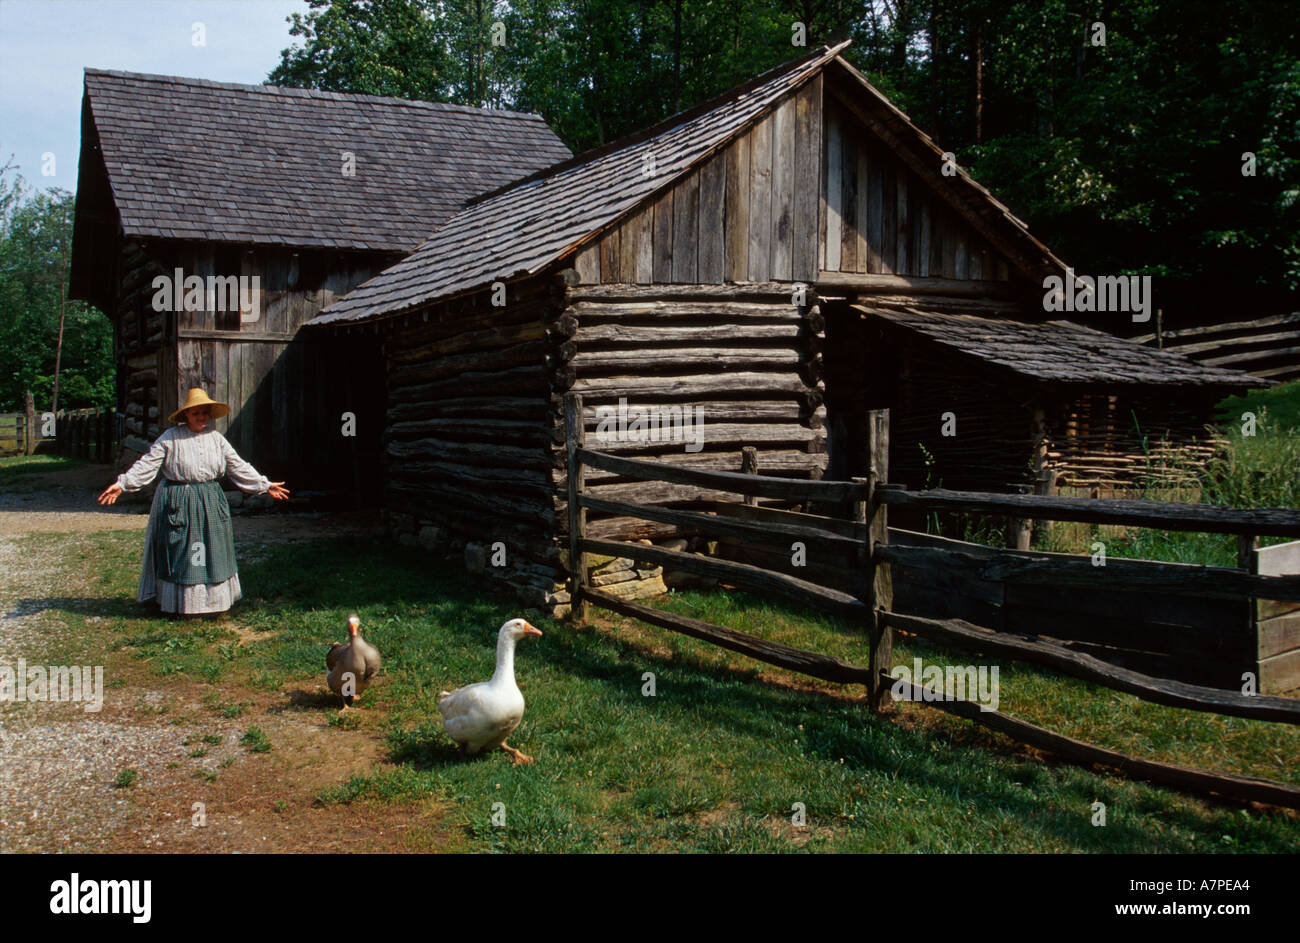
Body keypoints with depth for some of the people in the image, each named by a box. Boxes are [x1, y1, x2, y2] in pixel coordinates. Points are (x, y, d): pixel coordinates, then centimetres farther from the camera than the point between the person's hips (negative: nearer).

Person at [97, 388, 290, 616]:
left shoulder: (216, 439, 9)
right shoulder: (171, 438, -4)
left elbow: (238, 466, 14)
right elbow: (148, 464, -7)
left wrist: (264, 485, 13)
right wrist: (122, 484, -16)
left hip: (211, 503, 4)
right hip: (178, 502, -4)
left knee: (213, 552, 8)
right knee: (180, 553, 1)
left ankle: (213, 600, 18)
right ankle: (182, 604, 10)